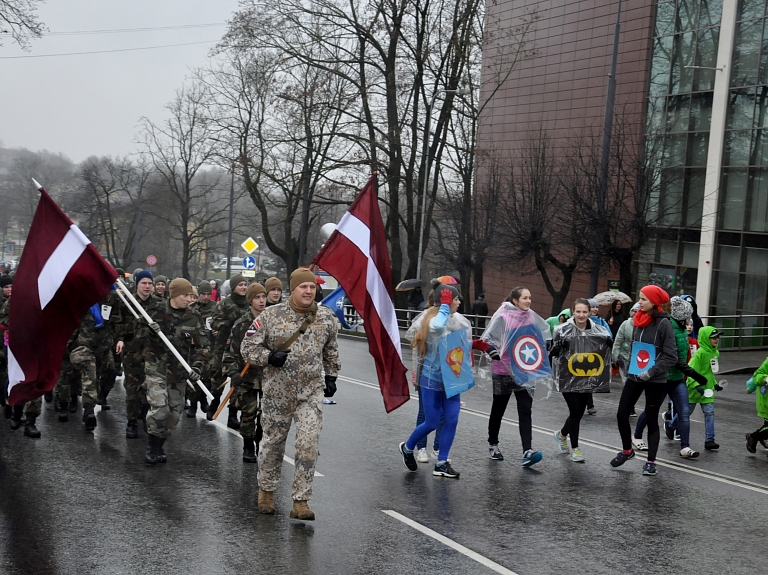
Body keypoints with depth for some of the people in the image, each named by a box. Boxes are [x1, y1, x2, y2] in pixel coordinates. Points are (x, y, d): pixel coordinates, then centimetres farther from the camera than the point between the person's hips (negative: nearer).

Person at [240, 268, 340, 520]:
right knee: (273, 441, 12)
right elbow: (247, 346, -2)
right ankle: (266, 490, 35)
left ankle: (301, 501, 0)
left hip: (312, 391, 1)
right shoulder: (271, 315, -7)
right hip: (277, 391, -1)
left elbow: (331, 349, 21)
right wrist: (269, 357, -18)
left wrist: (331, 376, 18)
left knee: (309, 444, -9)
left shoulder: (326, 317, 3)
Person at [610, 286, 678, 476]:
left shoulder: (663, 323, -13)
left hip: (656, 380, -6)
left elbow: (671, 356, -15)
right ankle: (627, 450, 28)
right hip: (635, 377, 6)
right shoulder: (639, 321, 6)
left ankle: (651, 461, 17)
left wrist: (651, 372, -20)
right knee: (622, 414, 5)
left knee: (651, 419, 4)